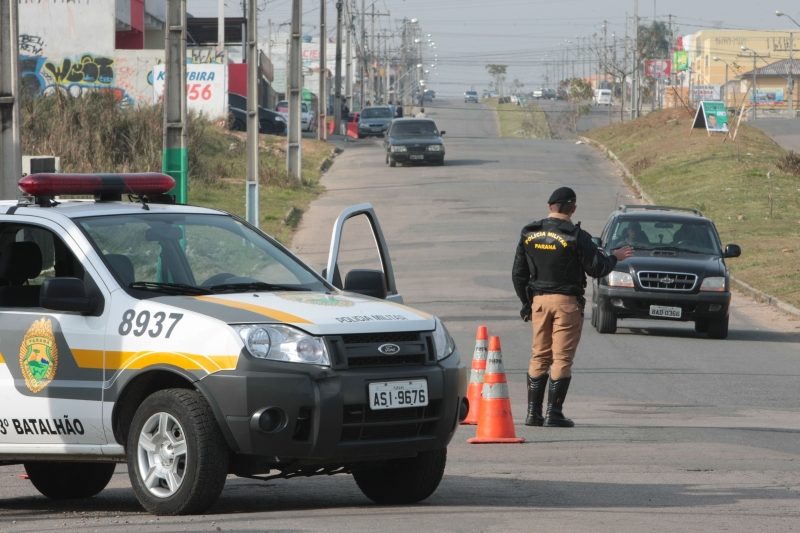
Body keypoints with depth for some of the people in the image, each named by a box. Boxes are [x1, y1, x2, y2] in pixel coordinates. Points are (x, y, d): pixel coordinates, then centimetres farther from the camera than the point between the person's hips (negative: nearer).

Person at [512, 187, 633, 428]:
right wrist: (615, 258, 11)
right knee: (562, 358, -1)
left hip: (538, 300, 5)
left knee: (539, 356, 11)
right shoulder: (575, 236, -11)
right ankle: (554, 413, -3)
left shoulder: (529, 234, 6)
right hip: (566, 302, -5)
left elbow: (518, 273, 10)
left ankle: (533, 412, 8)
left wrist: (526, 303, 20)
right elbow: (596, 268, -9)